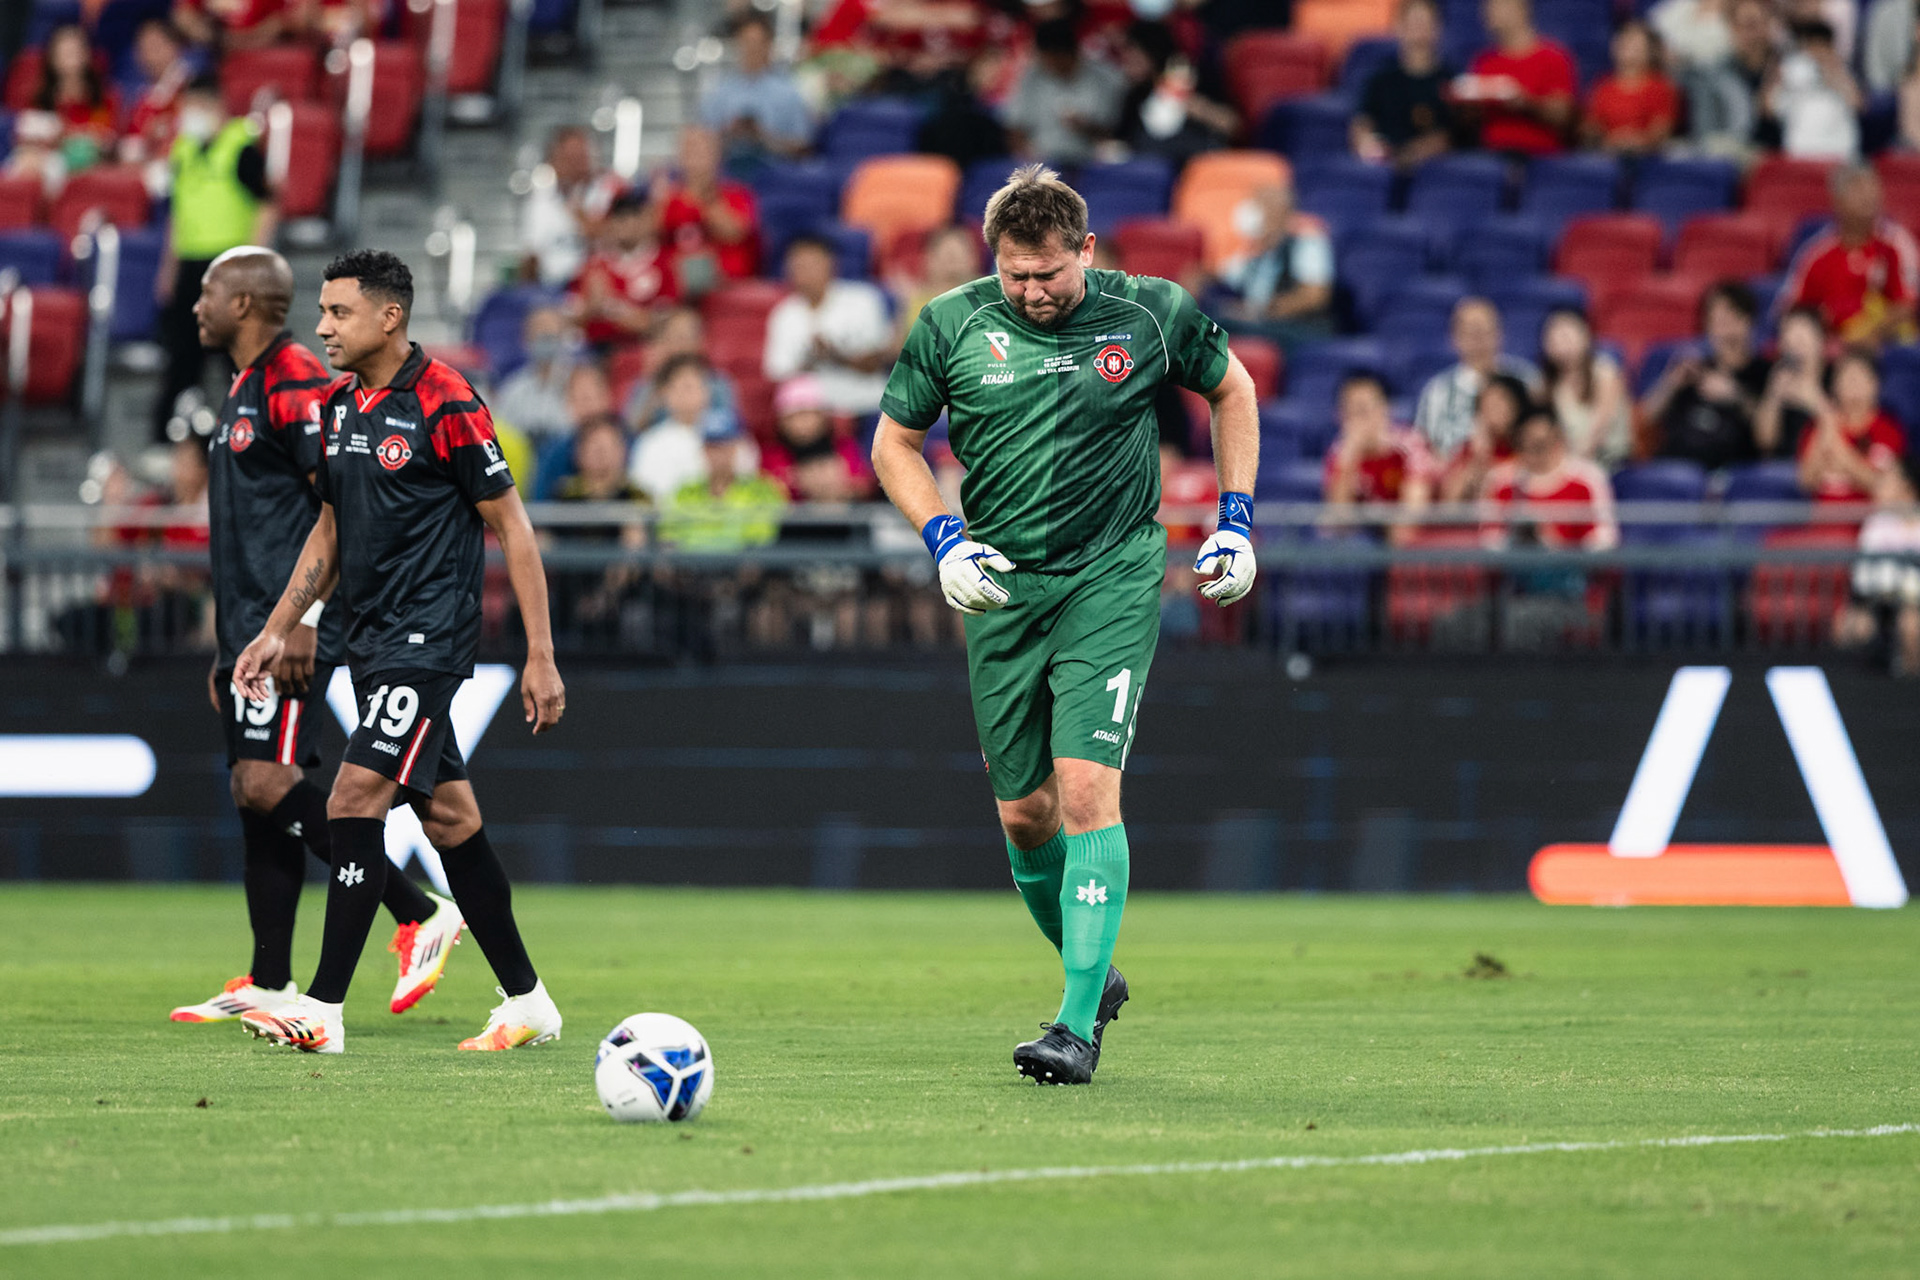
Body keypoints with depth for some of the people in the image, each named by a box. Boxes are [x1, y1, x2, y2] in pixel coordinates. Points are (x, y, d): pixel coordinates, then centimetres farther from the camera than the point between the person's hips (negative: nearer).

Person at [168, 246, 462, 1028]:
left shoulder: (295, 382, -11)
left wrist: (302, 620, -23)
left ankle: (420, 915, -13)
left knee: (267, 782, -17)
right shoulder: (244, 387, 21)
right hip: (251, 631, 10)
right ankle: (269, 986, 10)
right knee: (255, 794, 8)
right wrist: (227, 648, 25)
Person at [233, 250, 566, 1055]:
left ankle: (324, 1009, -13)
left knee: (354, 801, -15)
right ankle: (527, 1003, 18)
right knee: (448, 817, 11)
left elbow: (512, 528, -11)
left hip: (427, 640, -8)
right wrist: (278, 631, 16)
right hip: (372, 640, 8)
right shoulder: (339, 406, 10)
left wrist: (541, 655, -13)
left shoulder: (444, 404, -13)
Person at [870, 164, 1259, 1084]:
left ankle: (1079, 1025, -14)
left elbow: (1231, 389, 14)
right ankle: (1092, 970, 33)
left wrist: (1236, 521, 7)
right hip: (1001, 587, 3)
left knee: (1086, 787, -17)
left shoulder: (1153, 315, -4)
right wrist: (944, 539, -6)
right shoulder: (951, 325, -2)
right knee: (1024, 814, 6)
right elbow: (895, 441, 9)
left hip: (1113, 583, -3)